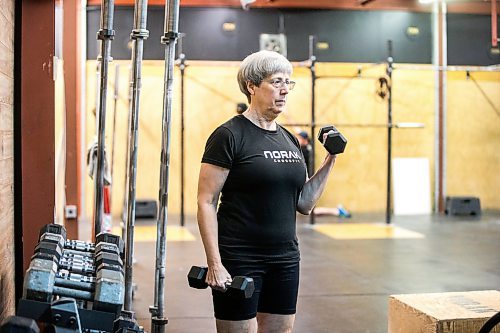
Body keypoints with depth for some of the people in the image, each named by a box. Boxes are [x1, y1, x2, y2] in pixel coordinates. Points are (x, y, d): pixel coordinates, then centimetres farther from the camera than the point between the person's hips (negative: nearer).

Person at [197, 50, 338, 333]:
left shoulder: (289, 140, 11)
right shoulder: (229, 135, -9)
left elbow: (304, 203, 14)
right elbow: (206, 202, -12)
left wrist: (330, 161, 5)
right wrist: (214, 264, -17)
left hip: (285, 260, 7)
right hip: (239, 261, -7)